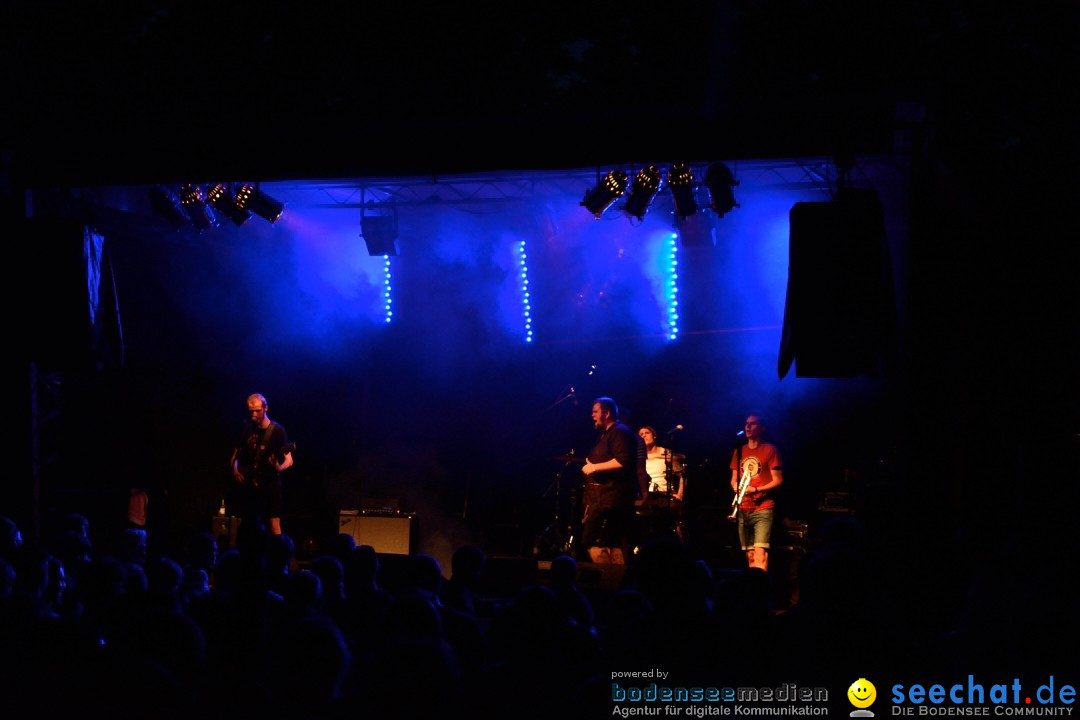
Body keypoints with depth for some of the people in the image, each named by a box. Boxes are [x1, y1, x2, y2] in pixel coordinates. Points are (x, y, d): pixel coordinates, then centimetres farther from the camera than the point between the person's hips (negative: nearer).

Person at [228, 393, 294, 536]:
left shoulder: (276, 430, -5)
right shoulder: (247, 429, 9)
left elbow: (289, 460, -9)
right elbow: (236, 455, 18)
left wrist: (280, 468, -30)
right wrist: (235, 469, -2)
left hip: (270, 483, -5)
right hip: (248, 484, 5)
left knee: (274, 525, -13)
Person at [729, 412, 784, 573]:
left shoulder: (770, 450, -2)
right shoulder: (739, 451, 15)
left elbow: (778, 481, -5)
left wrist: (756, 490, -18)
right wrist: (736, 486, -3)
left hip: (763, 508, -6)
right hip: (743, 510, 6)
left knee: (760, 553, -19)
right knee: (749, 555, 6)